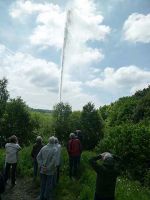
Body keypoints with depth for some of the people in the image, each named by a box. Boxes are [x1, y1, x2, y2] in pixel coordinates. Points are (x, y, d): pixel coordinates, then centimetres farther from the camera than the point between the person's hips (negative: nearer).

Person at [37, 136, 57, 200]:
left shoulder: (43, 148, -4)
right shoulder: (54, 149, -16)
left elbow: (38, 157, -5)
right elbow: (53, 161, -22)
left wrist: (41, 166, -5)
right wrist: (48, 168, -14)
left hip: (42, 170, 4)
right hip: (50, 171, -4)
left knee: (42, 184, 20)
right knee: (49, 185, 13)